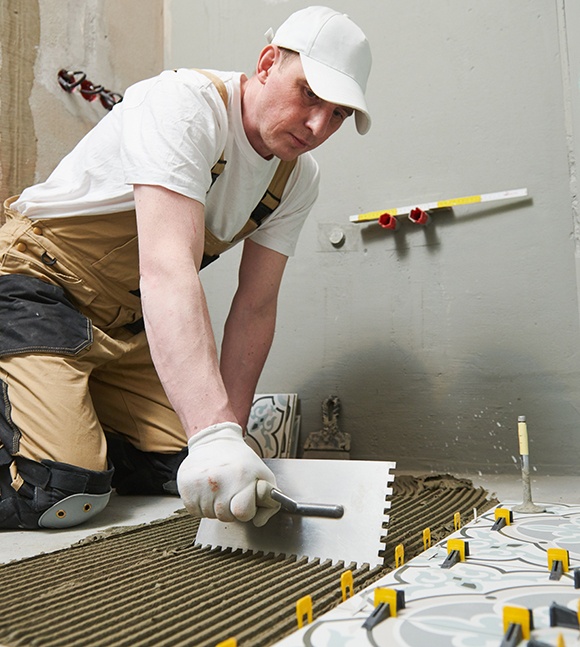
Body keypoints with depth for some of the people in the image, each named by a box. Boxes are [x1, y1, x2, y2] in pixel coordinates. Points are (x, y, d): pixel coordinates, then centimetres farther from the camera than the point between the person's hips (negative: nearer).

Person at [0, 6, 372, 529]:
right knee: (62, 494, -23)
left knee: (187, 473, -1)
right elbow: (168, 269, -37)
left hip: (129, 325, 7)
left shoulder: (297, 178, -1)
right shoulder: (185, 104, -24)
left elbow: (255, 307, -3)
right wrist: (215, 432, -46)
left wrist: (231, 435, -9)